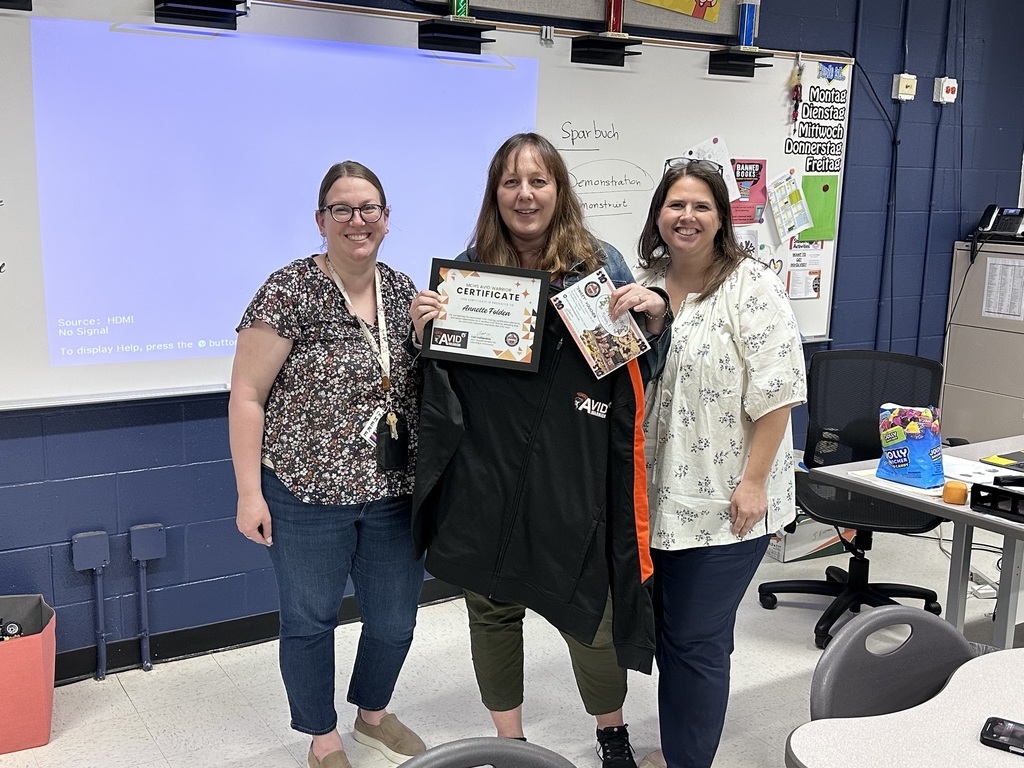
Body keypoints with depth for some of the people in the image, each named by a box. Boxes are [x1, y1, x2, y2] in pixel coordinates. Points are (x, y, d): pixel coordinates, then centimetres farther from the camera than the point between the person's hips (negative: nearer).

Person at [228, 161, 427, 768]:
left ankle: (374, 713, 43)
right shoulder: (292, 290, -11)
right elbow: (247, 394, -11)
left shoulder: (403, 290, 6)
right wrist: (250, 491, -13)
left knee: (396, 617, 15)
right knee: (310, 620, 11)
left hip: (394, 491, 5)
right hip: (309, 491, -5)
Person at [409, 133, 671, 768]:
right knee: (492, 606, 13)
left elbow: (642, 367, 7)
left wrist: (656, 313, -12)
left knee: (587, 611, 4)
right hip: (483, 477, 2)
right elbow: (438, 376, 10)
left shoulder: (601, 263, 1)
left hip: (573, 478, -1)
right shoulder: (468, 265, 4)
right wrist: (422, 329, -9)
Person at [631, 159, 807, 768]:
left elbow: (777, 391, -16)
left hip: (723, 501, -6)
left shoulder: (751, 285, -11)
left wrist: (754, 482, -18)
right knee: (670, 631, 17)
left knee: (697, 640, 0)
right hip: (659, 495, 6)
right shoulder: (644, 283, 9)